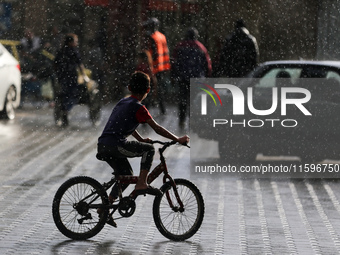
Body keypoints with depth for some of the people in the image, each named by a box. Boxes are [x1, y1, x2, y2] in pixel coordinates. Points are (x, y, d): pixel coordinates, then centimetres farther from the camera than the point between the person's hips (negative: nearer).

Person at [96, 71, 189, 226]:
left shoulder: (123, 103, 21)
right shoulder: (138, 107, -6)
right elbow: (157, 128, -6)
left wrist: (141, 139, 45)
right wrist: (178, 140, 1)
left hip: (103, 145, 9)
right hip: (115, 144, -9)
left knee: (126, 175, 21)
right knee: (149, 149, 1)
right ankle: (141, 184, -7)